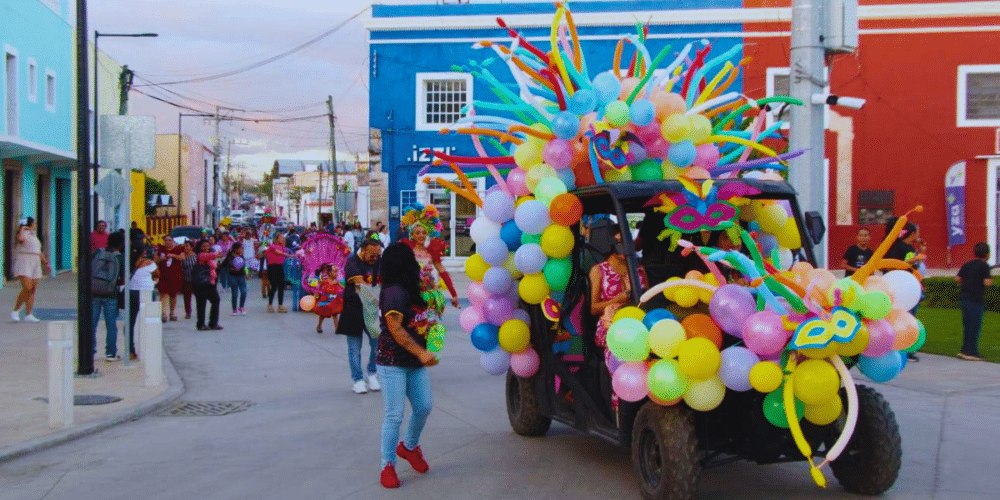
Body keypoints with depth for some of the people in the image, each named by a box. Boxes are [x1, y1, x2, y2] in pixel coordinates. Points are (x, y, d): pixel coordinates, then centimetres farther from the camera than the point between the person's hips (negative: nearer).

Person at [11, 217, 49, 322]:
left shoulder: (33, 235, 20)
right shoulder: (23, 234, -5)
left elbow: (38, 251, 29)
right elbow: (20, 239, -31)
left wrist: (45, 262, 31)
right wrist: (22, 229, -15)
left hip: (35, 265, 8)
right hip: (24, 263, -8)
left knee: (32, 290, 0)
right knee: (27, 288, -18)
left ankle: (28, 315, -1)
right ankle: (15, 311, -7)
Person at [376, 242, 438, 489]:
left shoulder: (410, 291, 11)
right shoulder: (394, 293, -17)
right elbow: (395, 329, -20)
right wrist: (421, 353, -22)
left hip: (415, 362, 9)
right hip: (393, 363, -9)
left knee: (424, 406, 11)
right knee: (394, 415, -4)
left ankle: (409, 446, 35)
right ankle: (388, 466, 8)